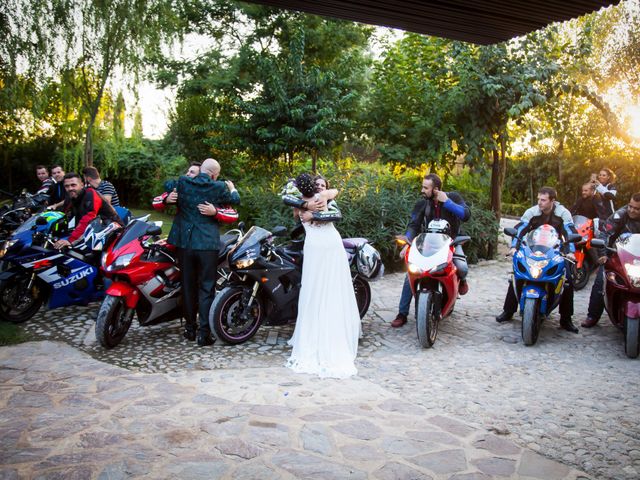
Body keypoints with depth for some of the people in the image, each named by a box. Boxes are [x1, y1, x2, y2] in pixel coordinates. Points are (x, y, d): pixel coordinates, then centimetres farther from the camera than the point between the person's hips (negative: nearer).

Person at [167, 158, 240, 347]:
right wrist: (232, 187, 32)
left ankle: (190, 328, 24)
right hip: (208, 244, -3)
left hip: (184, 242, 3)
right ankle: (204, 333, 1)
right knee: (206, 288, 2)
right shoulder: (219, 188, -6)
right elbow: (235, 200, 12)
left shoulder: (183, 182, -1)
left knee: (188, 286, 14)